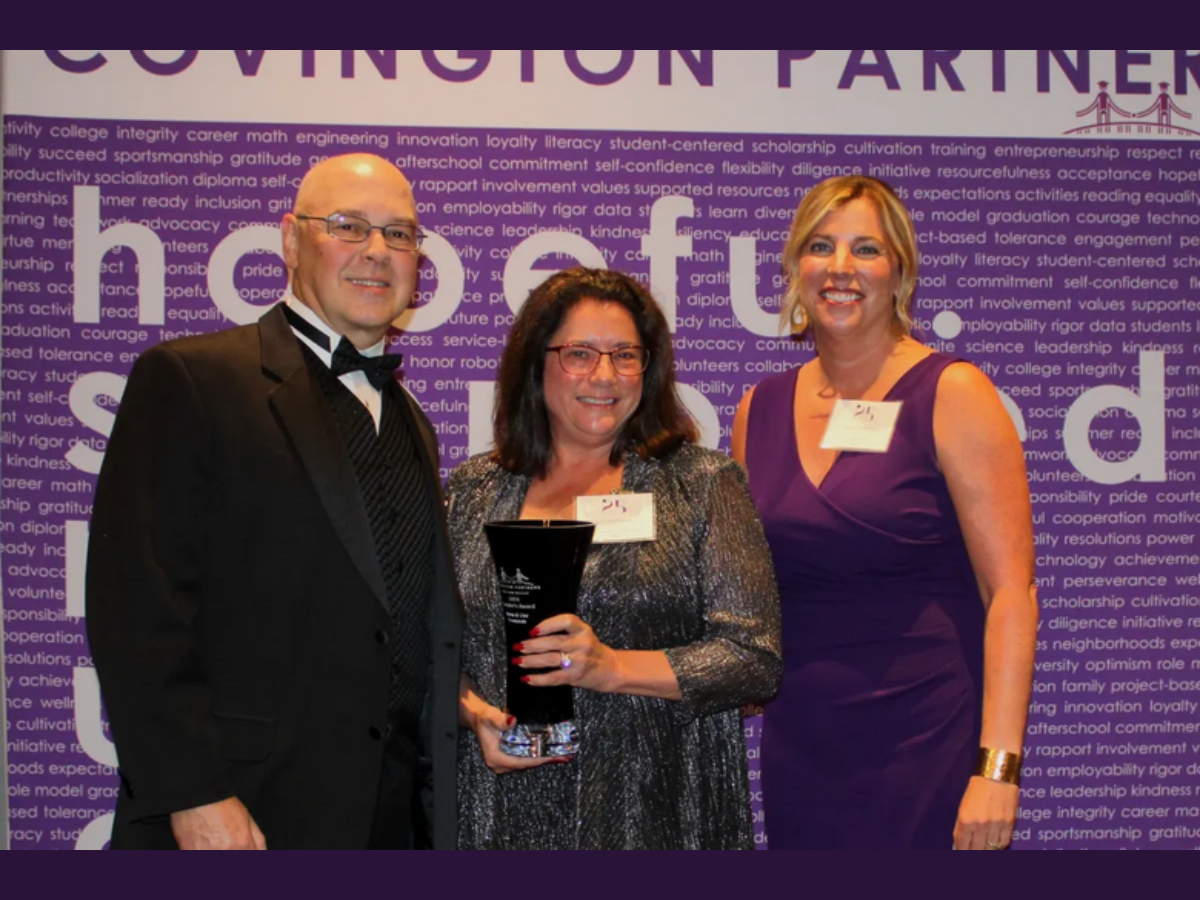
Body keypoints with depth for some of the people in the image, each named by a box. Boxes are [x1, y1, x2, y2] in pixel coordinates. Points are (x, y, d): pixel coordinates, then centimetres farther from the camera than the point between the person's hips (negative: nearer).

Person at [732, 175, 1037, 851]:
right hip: (798, 750, 4)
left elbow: (1011, 591, -12)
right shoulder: (760, 410, 8)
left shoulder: (952, 395, -6)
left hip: (927, 750, -4)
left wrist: (998, 766, -18)